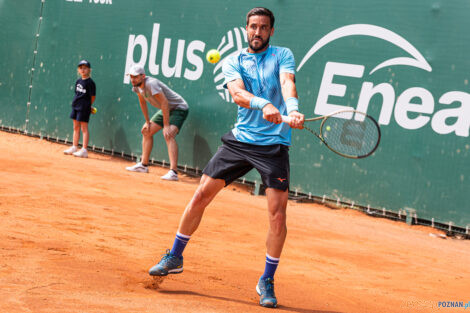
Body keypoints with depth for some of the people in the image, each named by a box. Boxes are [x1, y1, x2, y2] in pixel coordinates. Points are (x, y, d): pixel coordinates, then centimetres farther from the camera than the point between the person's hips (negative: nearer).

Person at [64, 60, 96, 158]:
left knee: (84, 128, -5)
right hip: (76, 106, 8)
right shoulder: (78, 81, 10)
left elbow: (93, 96, -6)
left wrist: (87, 105, 4)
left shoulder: (90, 82, -11)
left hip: (84, 108, -8)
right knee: (76, 127, 14)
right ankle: (74, 147, 23)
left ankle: (84, 150, -4)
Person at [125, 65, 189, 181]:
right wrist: (147, 121, 12)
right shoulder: (137, 86, -2)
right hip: (166, 110, 10)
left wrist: (166, 126, -34)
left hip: (179, 108, -10)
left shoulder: (151, 84, -30)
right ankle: (143, 165, 27)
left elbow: (164, 103, -33)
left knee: (168, 135, -30)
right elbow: (142, 102, 14)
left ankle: (173, 172, -38)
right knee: (146, 131, 15)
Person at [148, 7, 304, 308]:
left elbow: (288, 84, -17)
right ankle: (175, 257, 20)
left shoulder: (283, 55, 4)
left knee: (278, 213, -9)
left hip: (274, 144, -2)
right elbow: (238, 93, -14)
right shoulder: (233, 62, 6)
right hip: (240, 139, 2)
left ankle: (267, 281, 8)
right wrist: (264, 105, -34)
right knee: (202, 194, 1)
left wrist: (293, 110, -39)